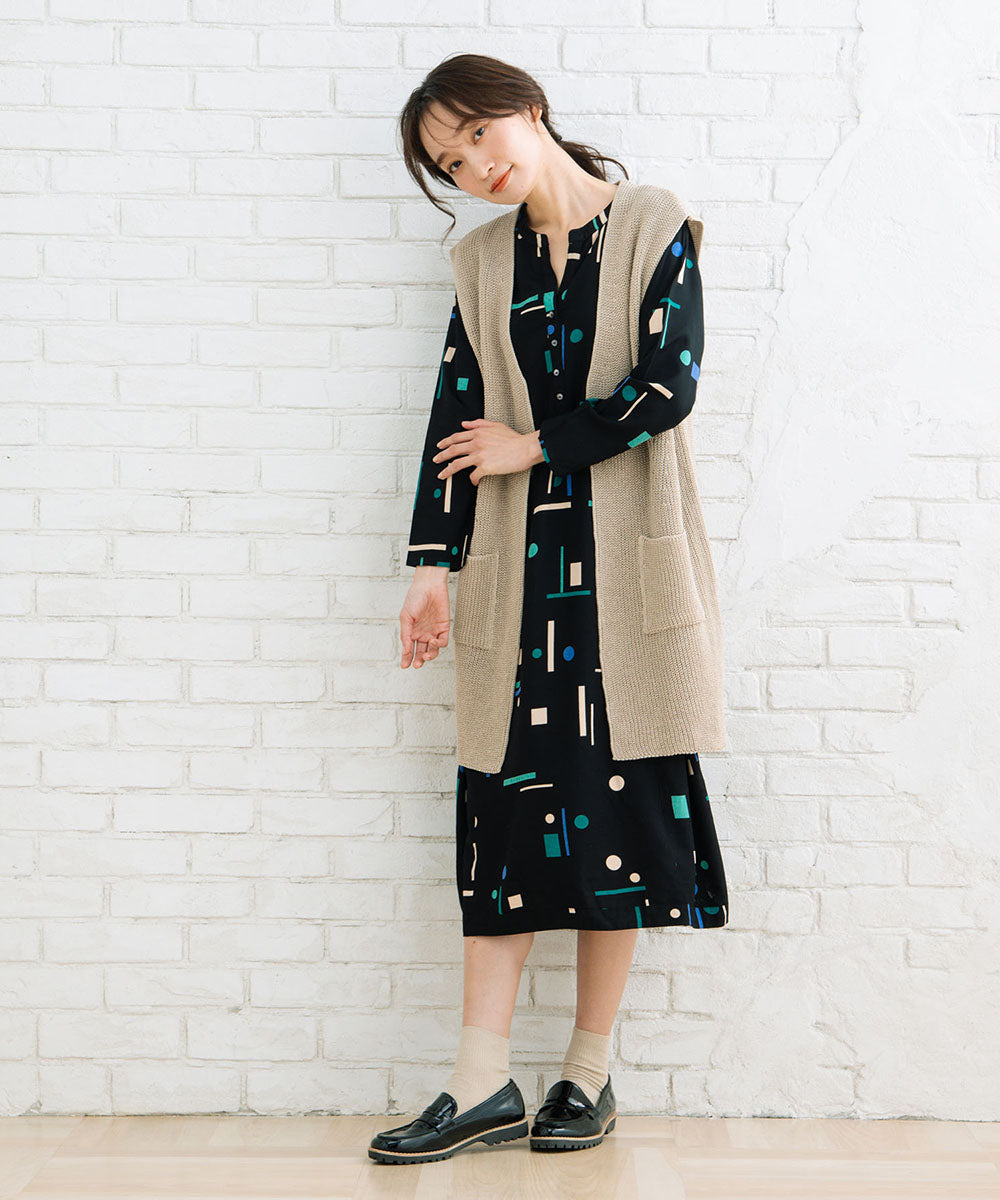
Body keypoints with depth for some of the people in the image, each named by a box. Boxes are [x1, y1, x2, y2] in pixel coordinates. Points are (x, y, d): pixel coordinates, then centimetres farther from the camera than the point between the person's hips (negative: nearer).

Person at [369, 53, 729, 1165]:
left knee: (616, 789, 1)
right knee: (505, 789, -1)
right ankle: (483, 1082, 3)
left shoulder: (654, 230, 0)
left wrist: (536, 446, -4)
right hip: (519, 561, 3)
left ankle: (589, 1067, 12)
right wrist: (432, 562, -2)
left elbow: (669, 387, -11)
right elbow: (457, 412, 5)